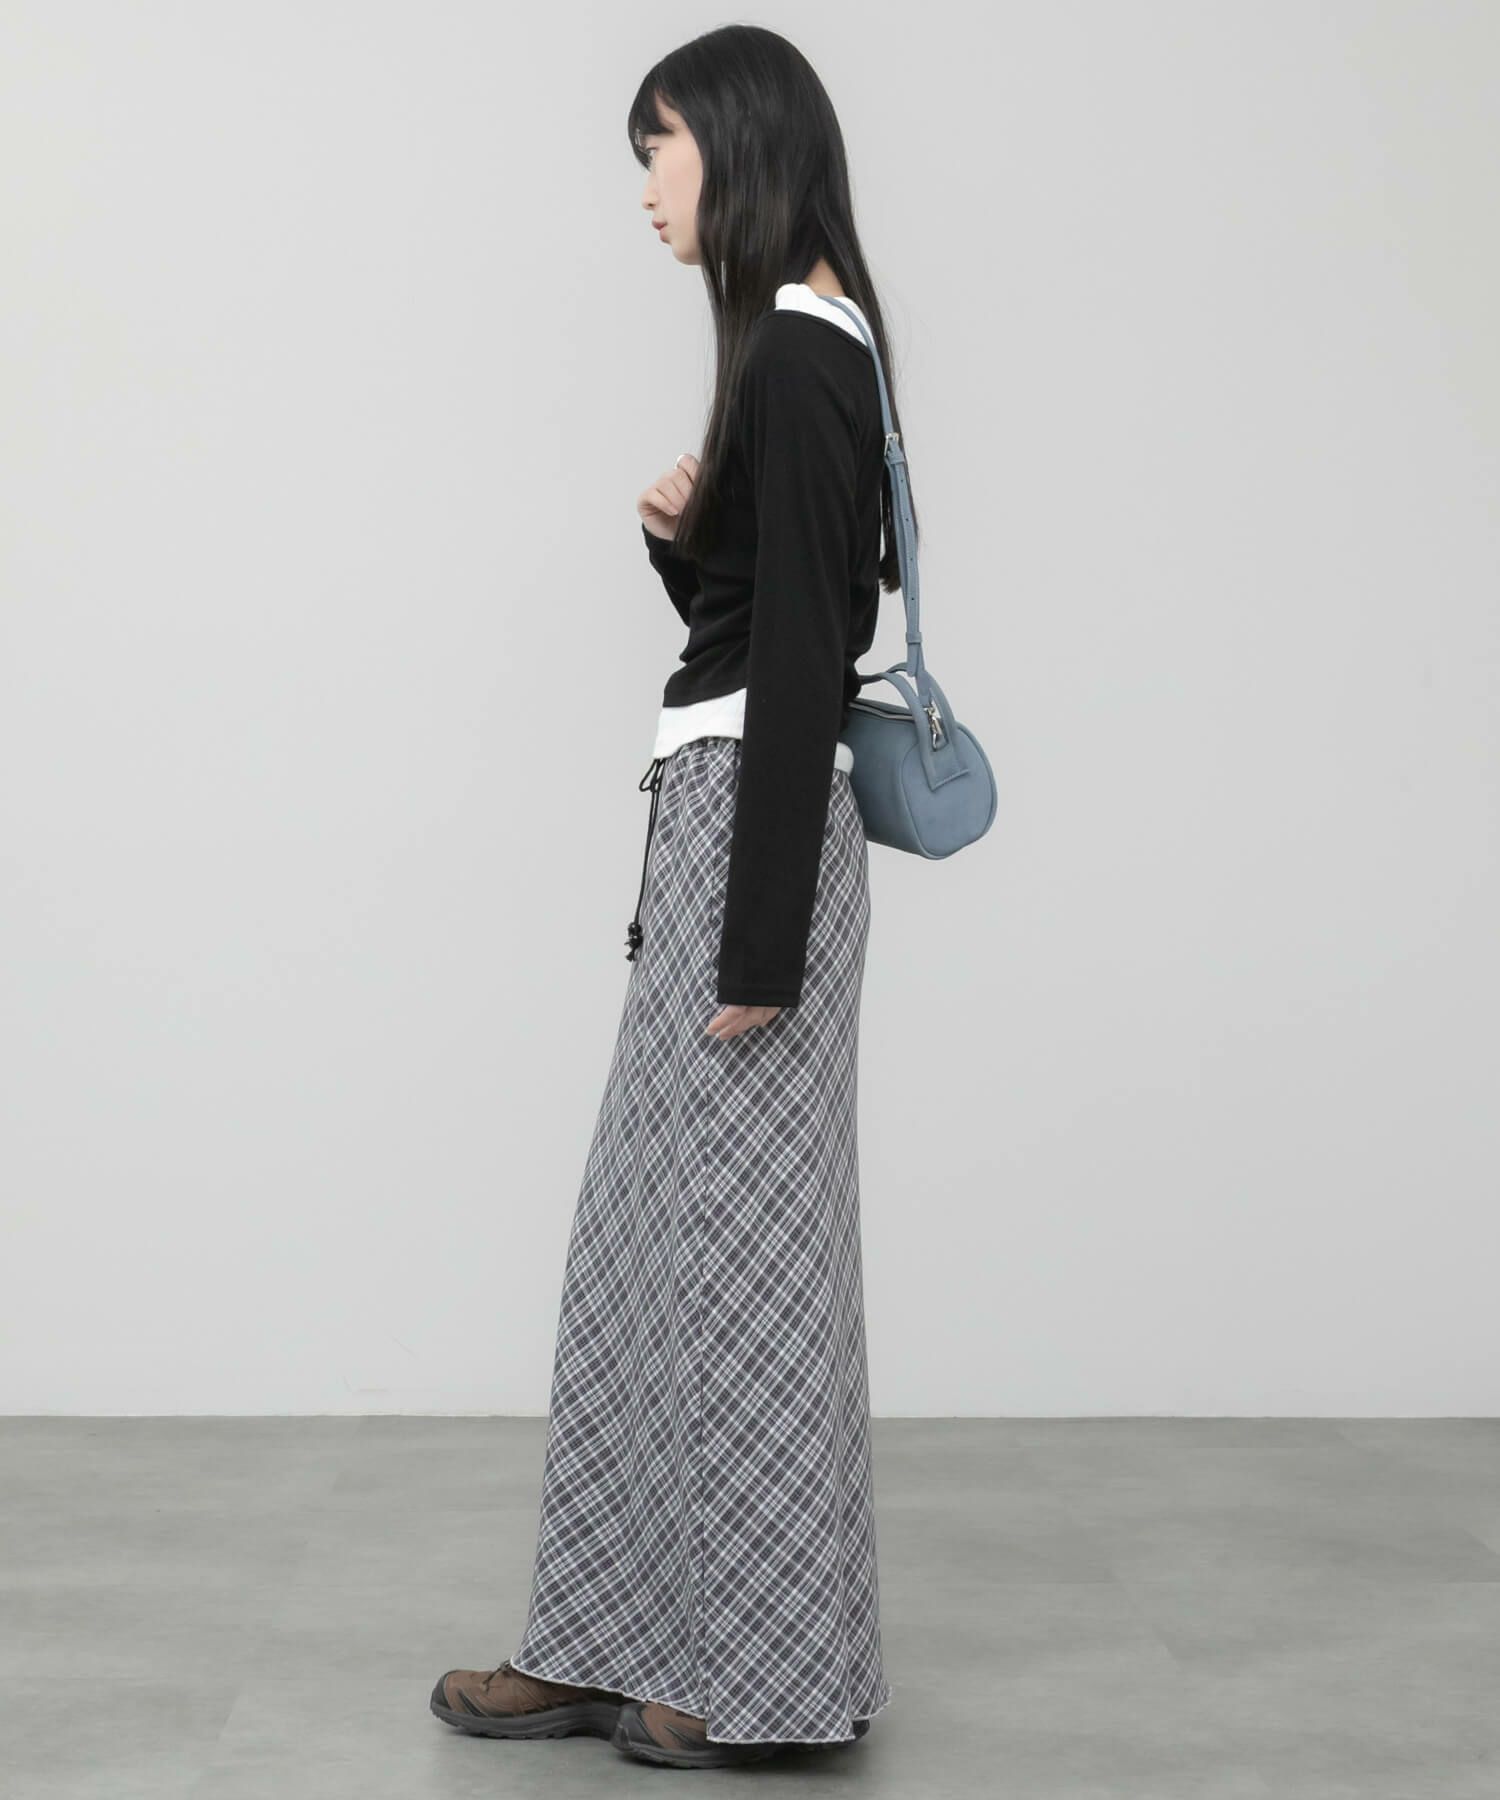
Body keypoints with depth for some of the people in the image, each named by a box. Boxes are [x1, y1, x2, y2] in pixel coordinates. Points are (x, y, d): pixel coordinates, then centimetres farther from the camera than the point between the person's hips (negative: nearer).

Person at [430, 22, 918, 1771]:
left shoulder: (798, 359, -13)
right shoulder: (799, 353, 17)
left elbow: (803, 658, -19)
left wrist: (760, 940, -20)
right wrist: (679, 539, 0)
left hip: (752, 824, -10)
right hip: (720, 818, 10)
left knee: (733, 1235, -1)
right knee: (652, 1235, 12)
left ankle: (765, 1674, 13)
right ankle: (626, 1645, 23)